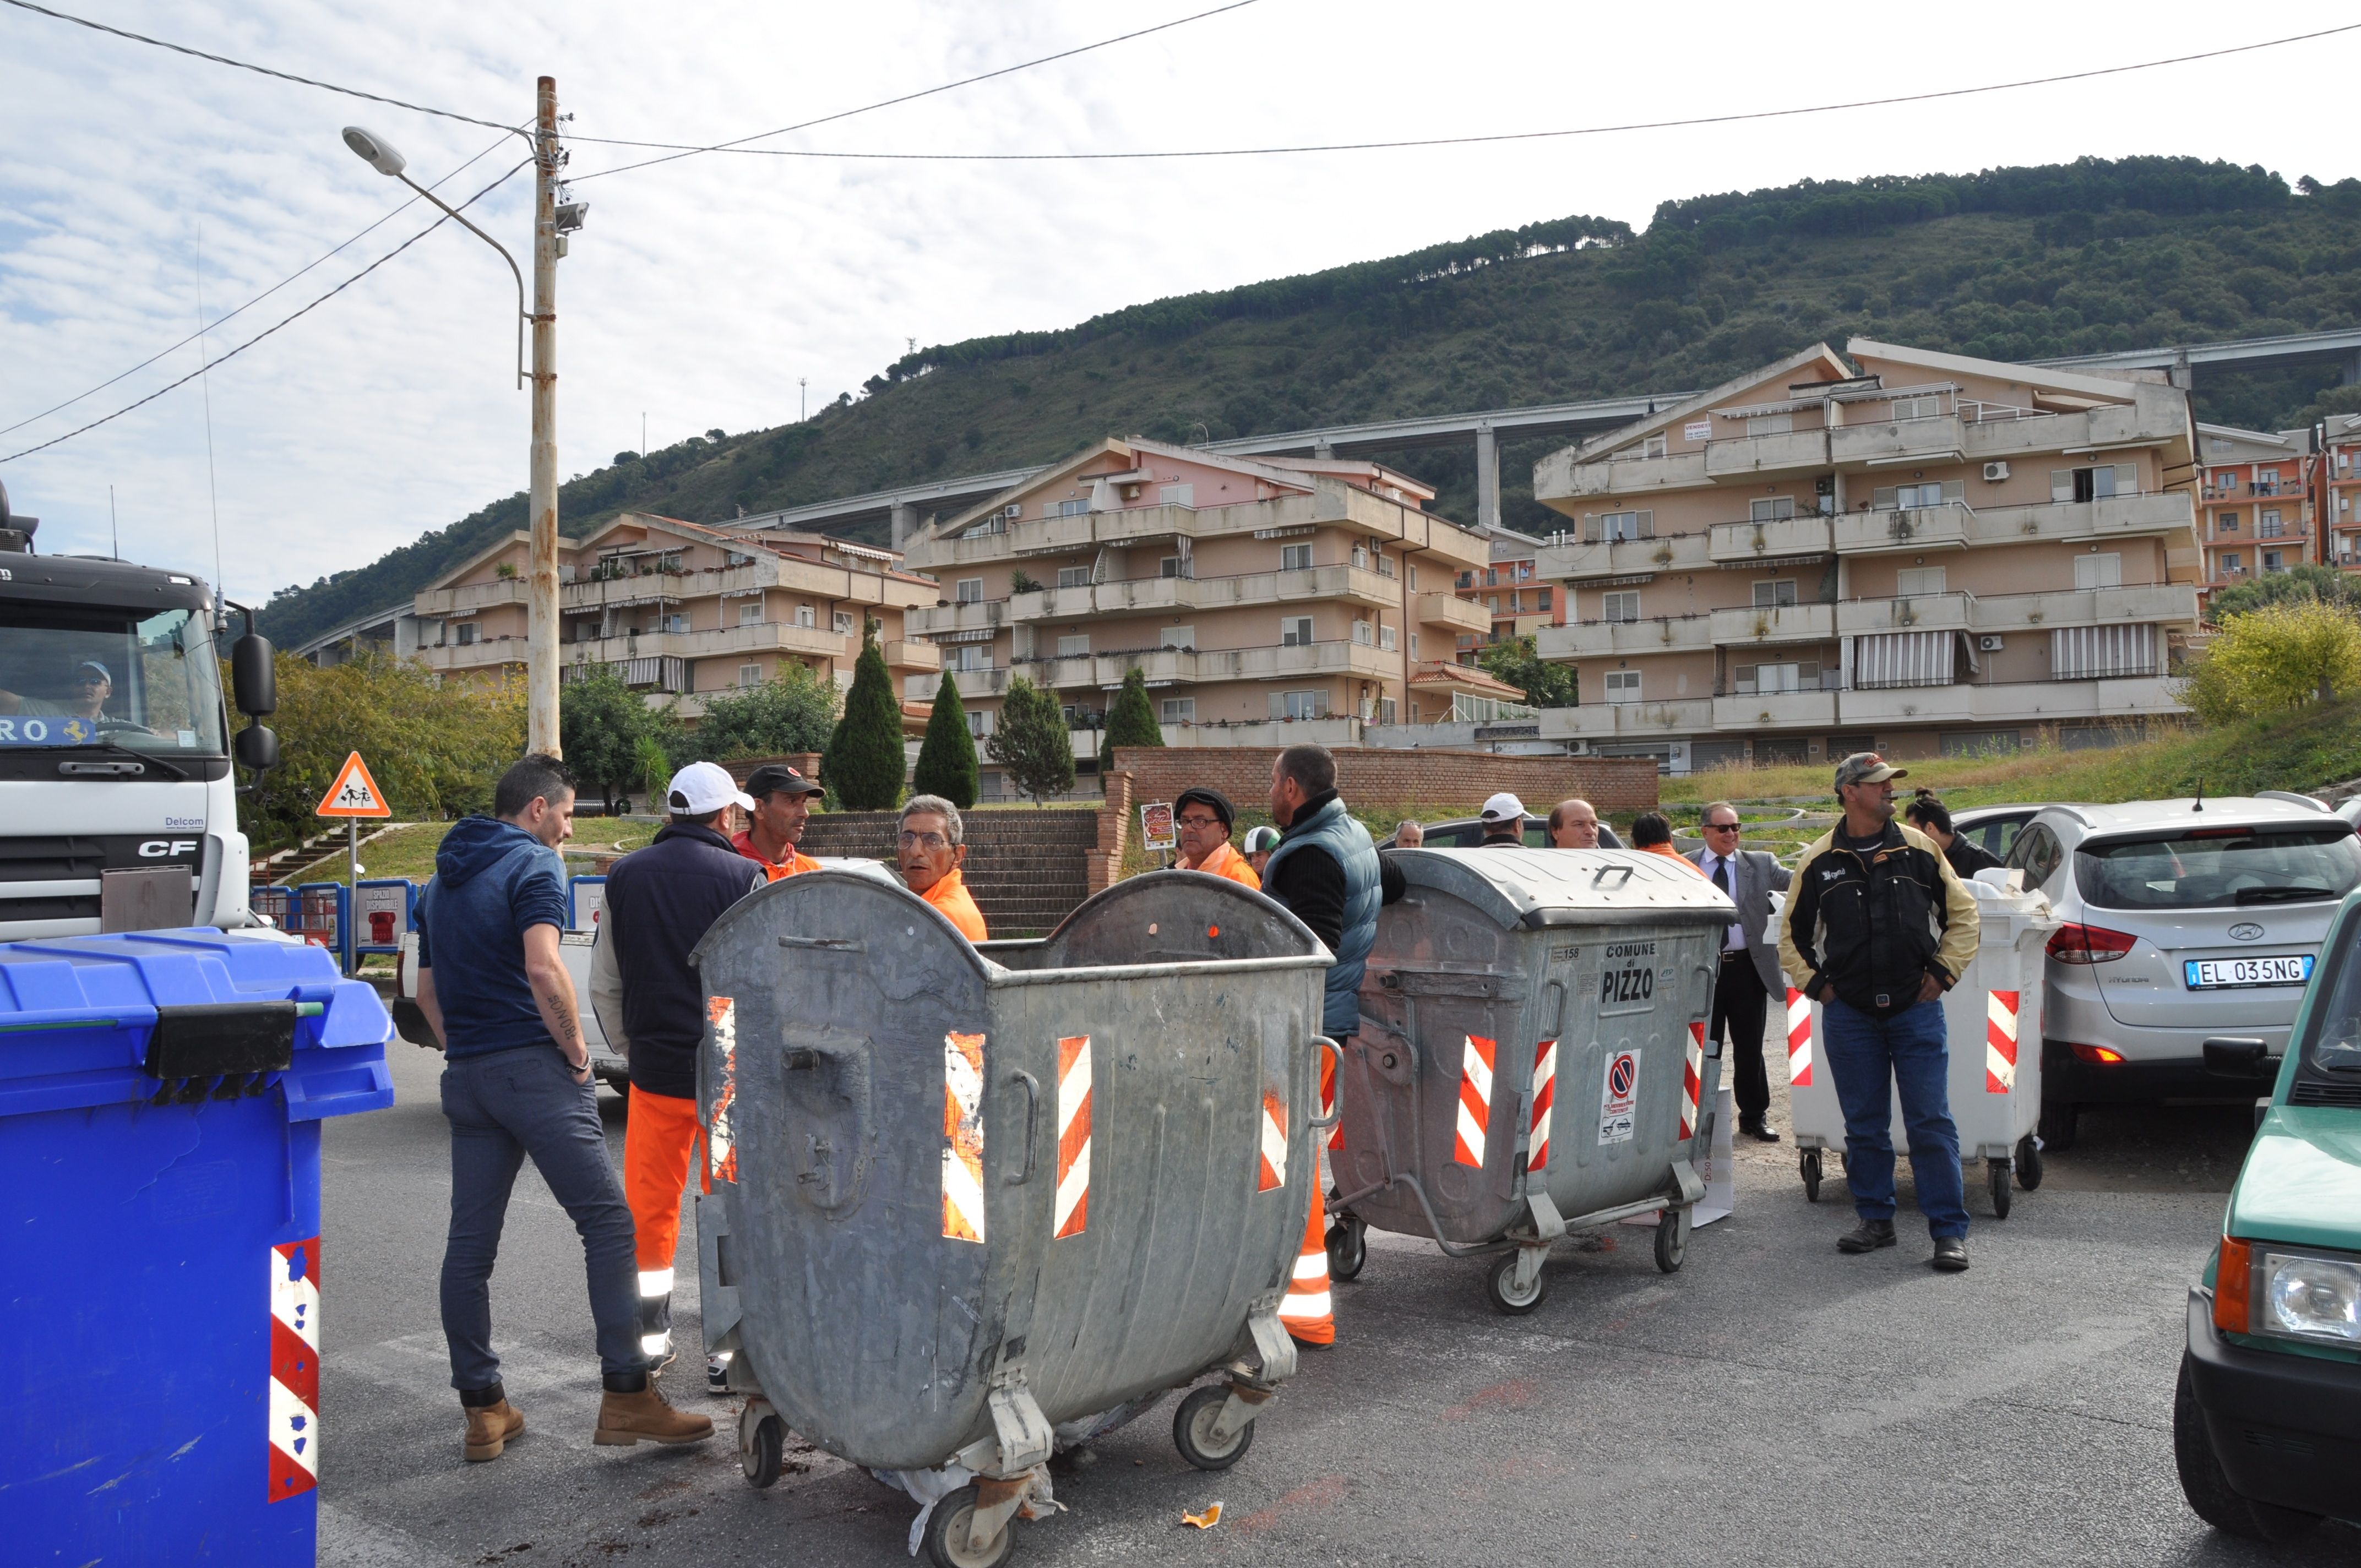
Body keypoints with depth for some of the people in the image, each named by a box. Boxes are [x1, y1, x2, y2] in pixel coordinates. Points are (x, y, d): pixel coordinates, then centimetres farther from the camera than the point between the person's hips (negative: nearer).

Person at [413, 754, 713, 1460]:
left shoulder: (442, 880, 19)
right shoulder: (533, 865, -7)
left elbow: (427, 990, 22)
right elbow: (543, 969, -20)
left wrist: (463, 1052, 19)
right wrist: (576, 1049, -10)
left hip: (465, 1076, 8)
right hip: (532, 1066, -8)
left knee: (470, 1242, 9)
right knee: (606, 1222, -5)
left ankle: (482, 1409, 15)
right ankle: (626, 1395, -6)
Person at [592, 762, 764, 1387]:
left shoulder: (626, 876, 5)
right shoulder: (743, 876, -10)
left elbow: (604, 985, 10)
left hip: (654, 1067, 3)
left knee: (649, 1202, 14)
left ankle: (650, 1337, 21)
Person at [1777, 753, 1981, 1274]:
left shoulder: (1919, 849, 3)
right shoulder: (1819, 860, 4)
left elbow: (1963, 914, 12)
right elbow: (1793, 935, 14)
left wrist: (1943, 973, 4)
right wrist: (1815, 984, 4)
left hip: (1916, 1010, -1)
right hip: (1848, 1015, 1)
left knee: (1931, 1123, -2)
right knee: (1864, 1126, 9)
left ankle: (1950, 1230, 6)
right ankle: (1876, 1219, 21)